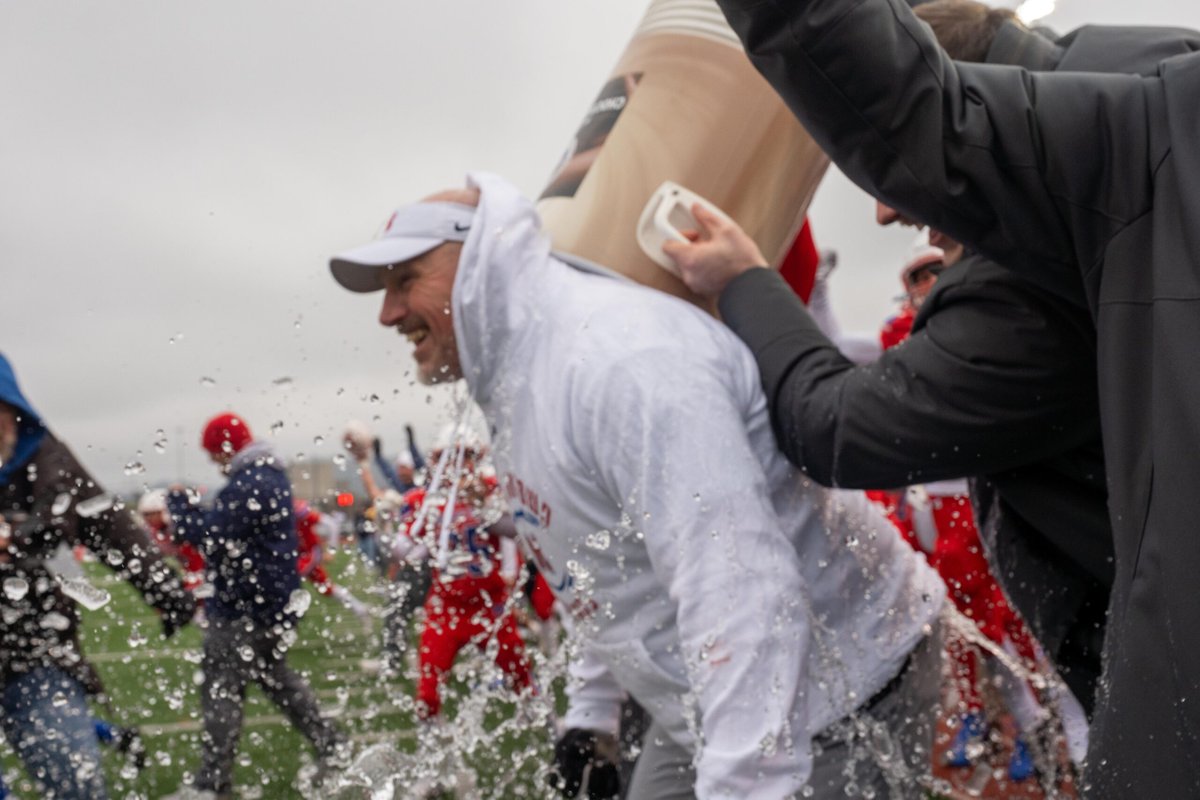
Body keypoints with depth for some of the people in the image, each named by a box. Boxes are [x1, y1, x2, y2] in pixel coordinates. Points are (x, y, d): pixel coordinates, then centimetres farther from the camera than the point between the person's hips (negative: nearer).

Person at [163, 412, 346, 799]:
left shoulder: (246, 484, -21)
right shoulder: (272, 476, 14)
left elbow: (213, 538, -23)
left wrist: (180, 505, -10)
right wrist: (196, 509, 6)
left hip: (244, 605, -10)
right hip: (273, 600, 10)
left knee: (222, 689, -4)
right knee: (276, 676, 22)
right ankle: (331, 745, 24)